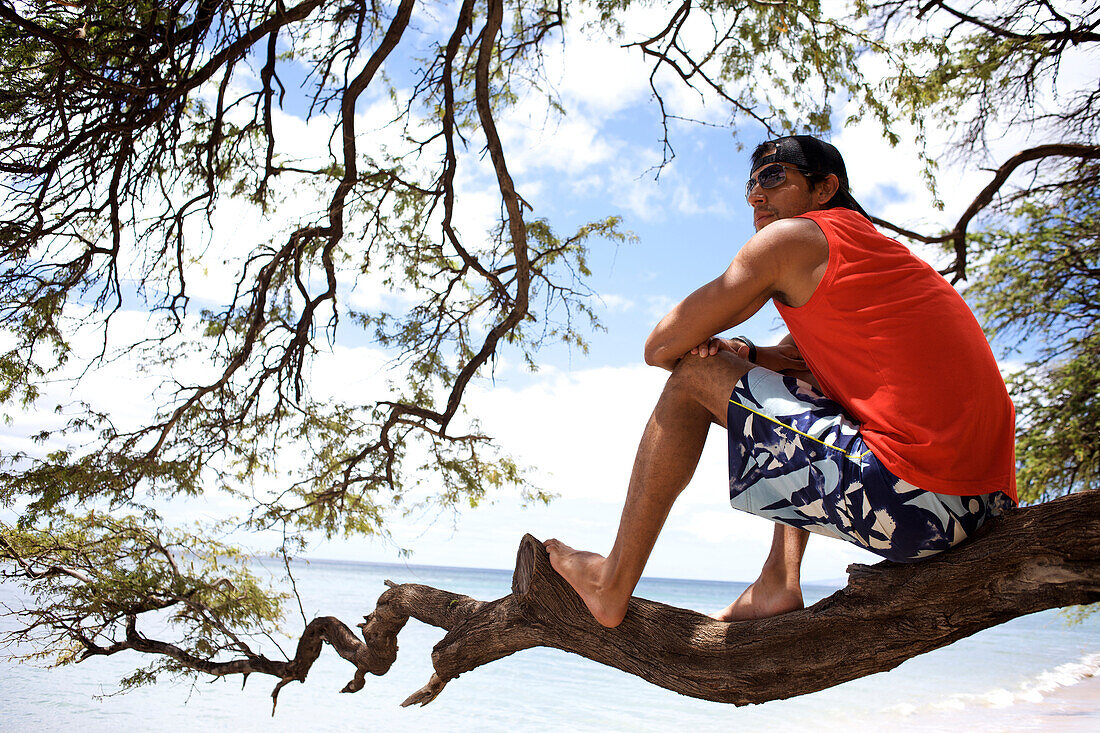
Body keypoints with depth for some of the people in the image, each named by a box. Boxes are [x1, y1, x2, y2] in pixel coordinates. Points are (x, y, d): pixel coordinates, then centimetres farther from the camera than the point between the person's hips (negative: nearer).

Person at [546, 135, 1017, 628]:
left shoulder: (793, 236, -2)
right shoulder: (879, 250, 25)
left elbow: (661, 348, 0)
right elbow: (798, 359, 28)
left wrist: (713, 357, 20)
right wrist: (750, 355, 8)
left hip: (911, 493, -10)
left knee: (693, 376, 1)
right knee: (796, 386, 31)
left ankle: (614, 585, 8)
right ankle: (779, 583, 20)